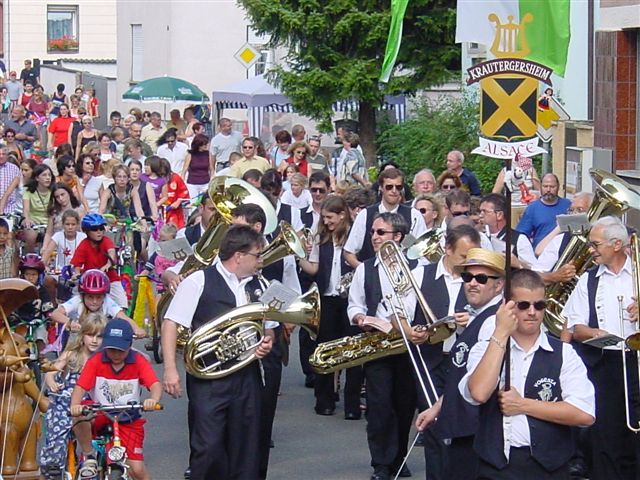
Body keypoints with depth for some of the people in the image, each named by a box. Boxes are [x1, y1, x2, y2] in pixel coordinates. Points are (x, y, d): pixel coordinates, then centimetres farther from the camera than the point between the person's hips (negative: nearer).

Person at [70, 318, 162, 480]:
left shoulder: (138, 361, -8)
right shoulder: (95, 361, -8)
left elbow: (155, 384, -21)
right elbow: (80, 387, -18)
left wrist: (153, 400, -45)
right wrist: (75, 406, -41)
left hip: (129, 420, 0)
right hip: (100, 415, 0)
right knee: (81, 415, -35)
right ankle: (89, 457, -12)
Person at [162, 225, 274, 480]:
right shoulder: (199, 282, -5)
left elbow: (267, 327, 25)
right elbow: (171, 324, -7)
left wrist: (267, 342, 1)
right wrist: (170, 369, -14)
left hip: (247, 379, 5)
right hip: (208, 380, -5)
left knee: (245, 450, 8)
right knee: (209, 447, -9)